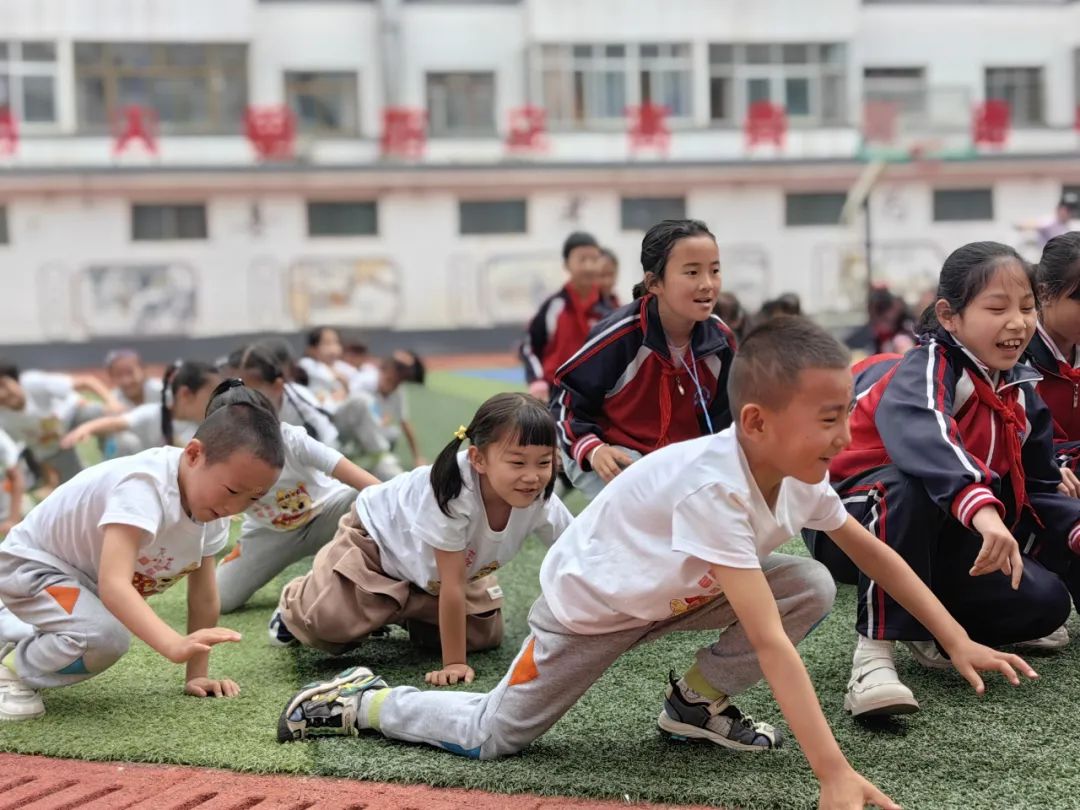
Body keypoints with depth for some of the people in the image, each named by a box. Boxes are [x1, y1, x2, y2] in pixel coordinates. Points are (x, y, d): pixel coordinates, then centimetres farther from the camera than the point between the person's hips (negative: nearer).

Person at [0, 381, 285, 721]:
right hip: (31, 563, -8)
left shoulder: (210, 498, -12)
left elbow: (204, 595, -5)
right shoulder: (145, 487, -39)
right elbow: (113, 584, -49)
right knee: (105, 637, -31)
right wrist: (175, 645, -60)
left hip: (84, 577, 9)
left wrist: (197, 675, -7)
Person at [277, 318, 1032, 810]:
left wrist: (959, 640, -4)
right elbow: (769, 641, -45)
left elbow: (876, 553, 0)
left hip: (675, 594, 7)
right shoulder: (712, 486, -41)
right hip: (588, 604, -7)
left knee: (813, 587, -11)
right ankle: (358, 700, 19)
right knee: (493, 736, -4)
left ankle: (698, 700, 6)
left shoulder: (798, 474, -17)